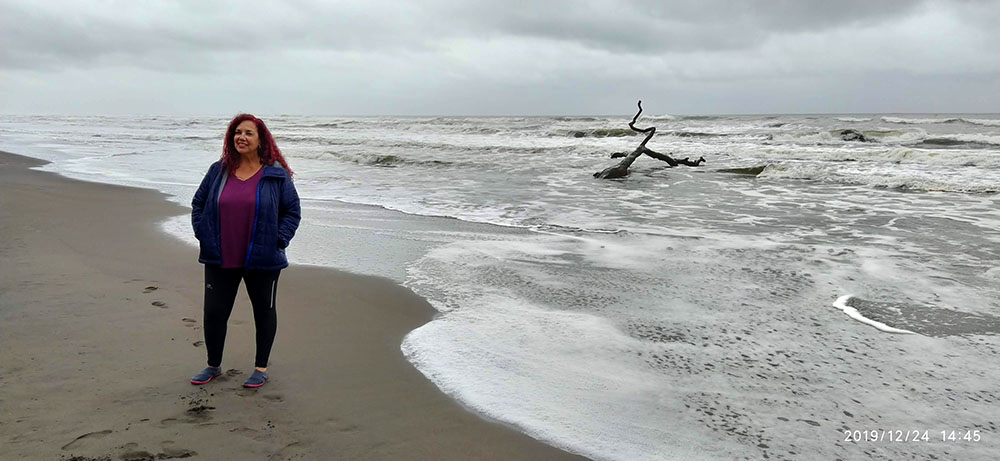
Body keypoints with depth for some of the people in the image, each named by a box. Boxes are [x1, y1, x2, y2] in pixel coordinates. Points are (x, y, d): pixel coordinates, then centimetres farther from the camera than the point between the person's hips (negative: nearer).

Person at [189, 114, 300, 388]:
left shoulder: (276, 175, -5)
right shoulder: (218, 171, 4)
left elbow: (292, 211, 0)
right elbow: (198, 204, 14)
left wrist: (277, 241, -9)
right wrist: (203, 235, 3)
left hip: (262, 261, -2)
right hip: (220, 260, 3)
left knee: (264, 312, 11)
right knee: (213, 313, 7)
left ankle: (261, 368, 27)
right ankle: (214, 366, 28)